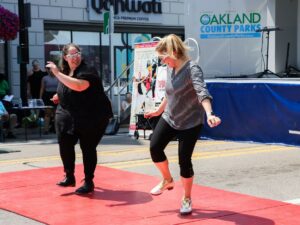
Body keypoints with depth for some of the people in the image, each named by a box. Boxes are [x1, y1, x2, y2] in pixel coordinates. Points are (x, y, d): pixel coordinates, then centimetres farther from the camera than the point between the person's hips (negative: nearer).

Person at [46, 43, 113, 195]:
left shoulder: (87, 71, -16)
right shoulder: (65, 73, 10)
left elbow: (78, 86, -37)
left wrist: (57, 73, -32)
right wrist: (59, 97, 6)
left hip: (92, 118, -7)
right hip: (68, 117, 7)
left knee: (88, 148, -1)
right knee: (64, 144, -2)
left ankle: (89, 182, 13)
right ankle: (69, 177, 17)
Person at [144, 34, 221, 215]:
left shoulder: (192, 69, -22)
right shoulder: (171, 69, 1)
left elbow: (202, 93, -38)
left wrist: (209, 114, -54)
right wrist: (159, 110, 28)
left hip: (190, 123, -6)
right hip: (169, 119, 6)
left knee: (184, 161, -5)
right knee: (155, 148, -7)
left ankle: (187, 199, 18)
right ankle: (167, 180, 20)